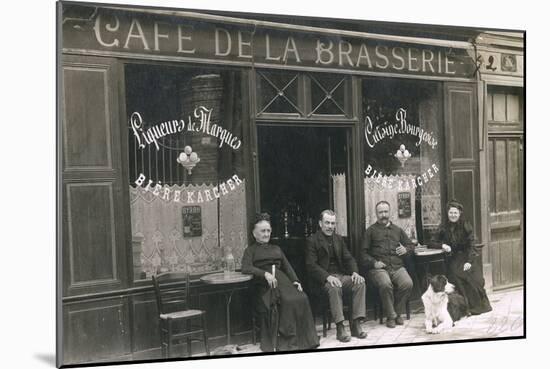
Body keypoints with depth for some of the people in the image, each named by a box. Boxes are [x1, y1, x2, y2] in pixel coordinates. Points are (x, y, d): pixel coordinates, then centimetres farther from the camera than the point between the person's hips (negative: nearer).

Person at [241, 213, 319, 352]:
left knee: (301, 298, -26)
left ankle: (304, 339, -20)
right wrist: (265, 273, -19)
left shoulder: (276, 249, 31)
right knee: (289, 300, -32)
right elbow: (246, 268, -4)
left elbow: (287, 266, 21)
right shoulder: (251, 250, 15)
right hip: (264, 284, -4)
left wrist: (295, 281, 1)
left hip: (282, 279, 5)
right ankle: (288, 339, -23)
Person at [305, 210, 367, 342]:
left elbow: (348, 258, 14)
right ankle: (340, 328, -31)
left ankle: (356, 325, -21)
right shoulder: (312, 240, -1)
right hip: (323, 278, -5)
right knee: (334, 287, -36)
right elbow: (311, 265, -11)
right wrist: (328, 277, -26)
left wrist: (355, 272, -8)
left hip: (341, 275, 6)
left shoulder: (338, 239, 19)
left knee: (360, 283, -22)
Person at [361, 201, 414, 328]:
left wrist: (406, 250, 4)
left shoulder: (397, 230, 24)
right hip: (378, 268, -3)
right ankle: (391, 316, -14)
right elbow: (364, 252, 5)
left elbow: (411, 245, 28)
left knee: (408, 284, -27)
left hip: (397, 267, 3)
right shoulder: (370, 231, 13)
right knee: (385, 284, -34)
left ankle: (397, 312, -5)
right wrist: (374, 262, -11)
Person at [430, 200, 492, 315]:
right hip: (454, 257, 1)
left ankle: (479, 305, -5)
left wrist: (469, 261, -18)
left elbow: (470, 245, -5)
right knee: (456, 276, -27)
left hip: (469, 256, -1)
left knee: (475, 278, -23)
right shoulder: (444, 227, 2)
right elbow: (432, 243, 2)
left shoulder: (466, 226, -2)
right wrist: (442, 245, -18)